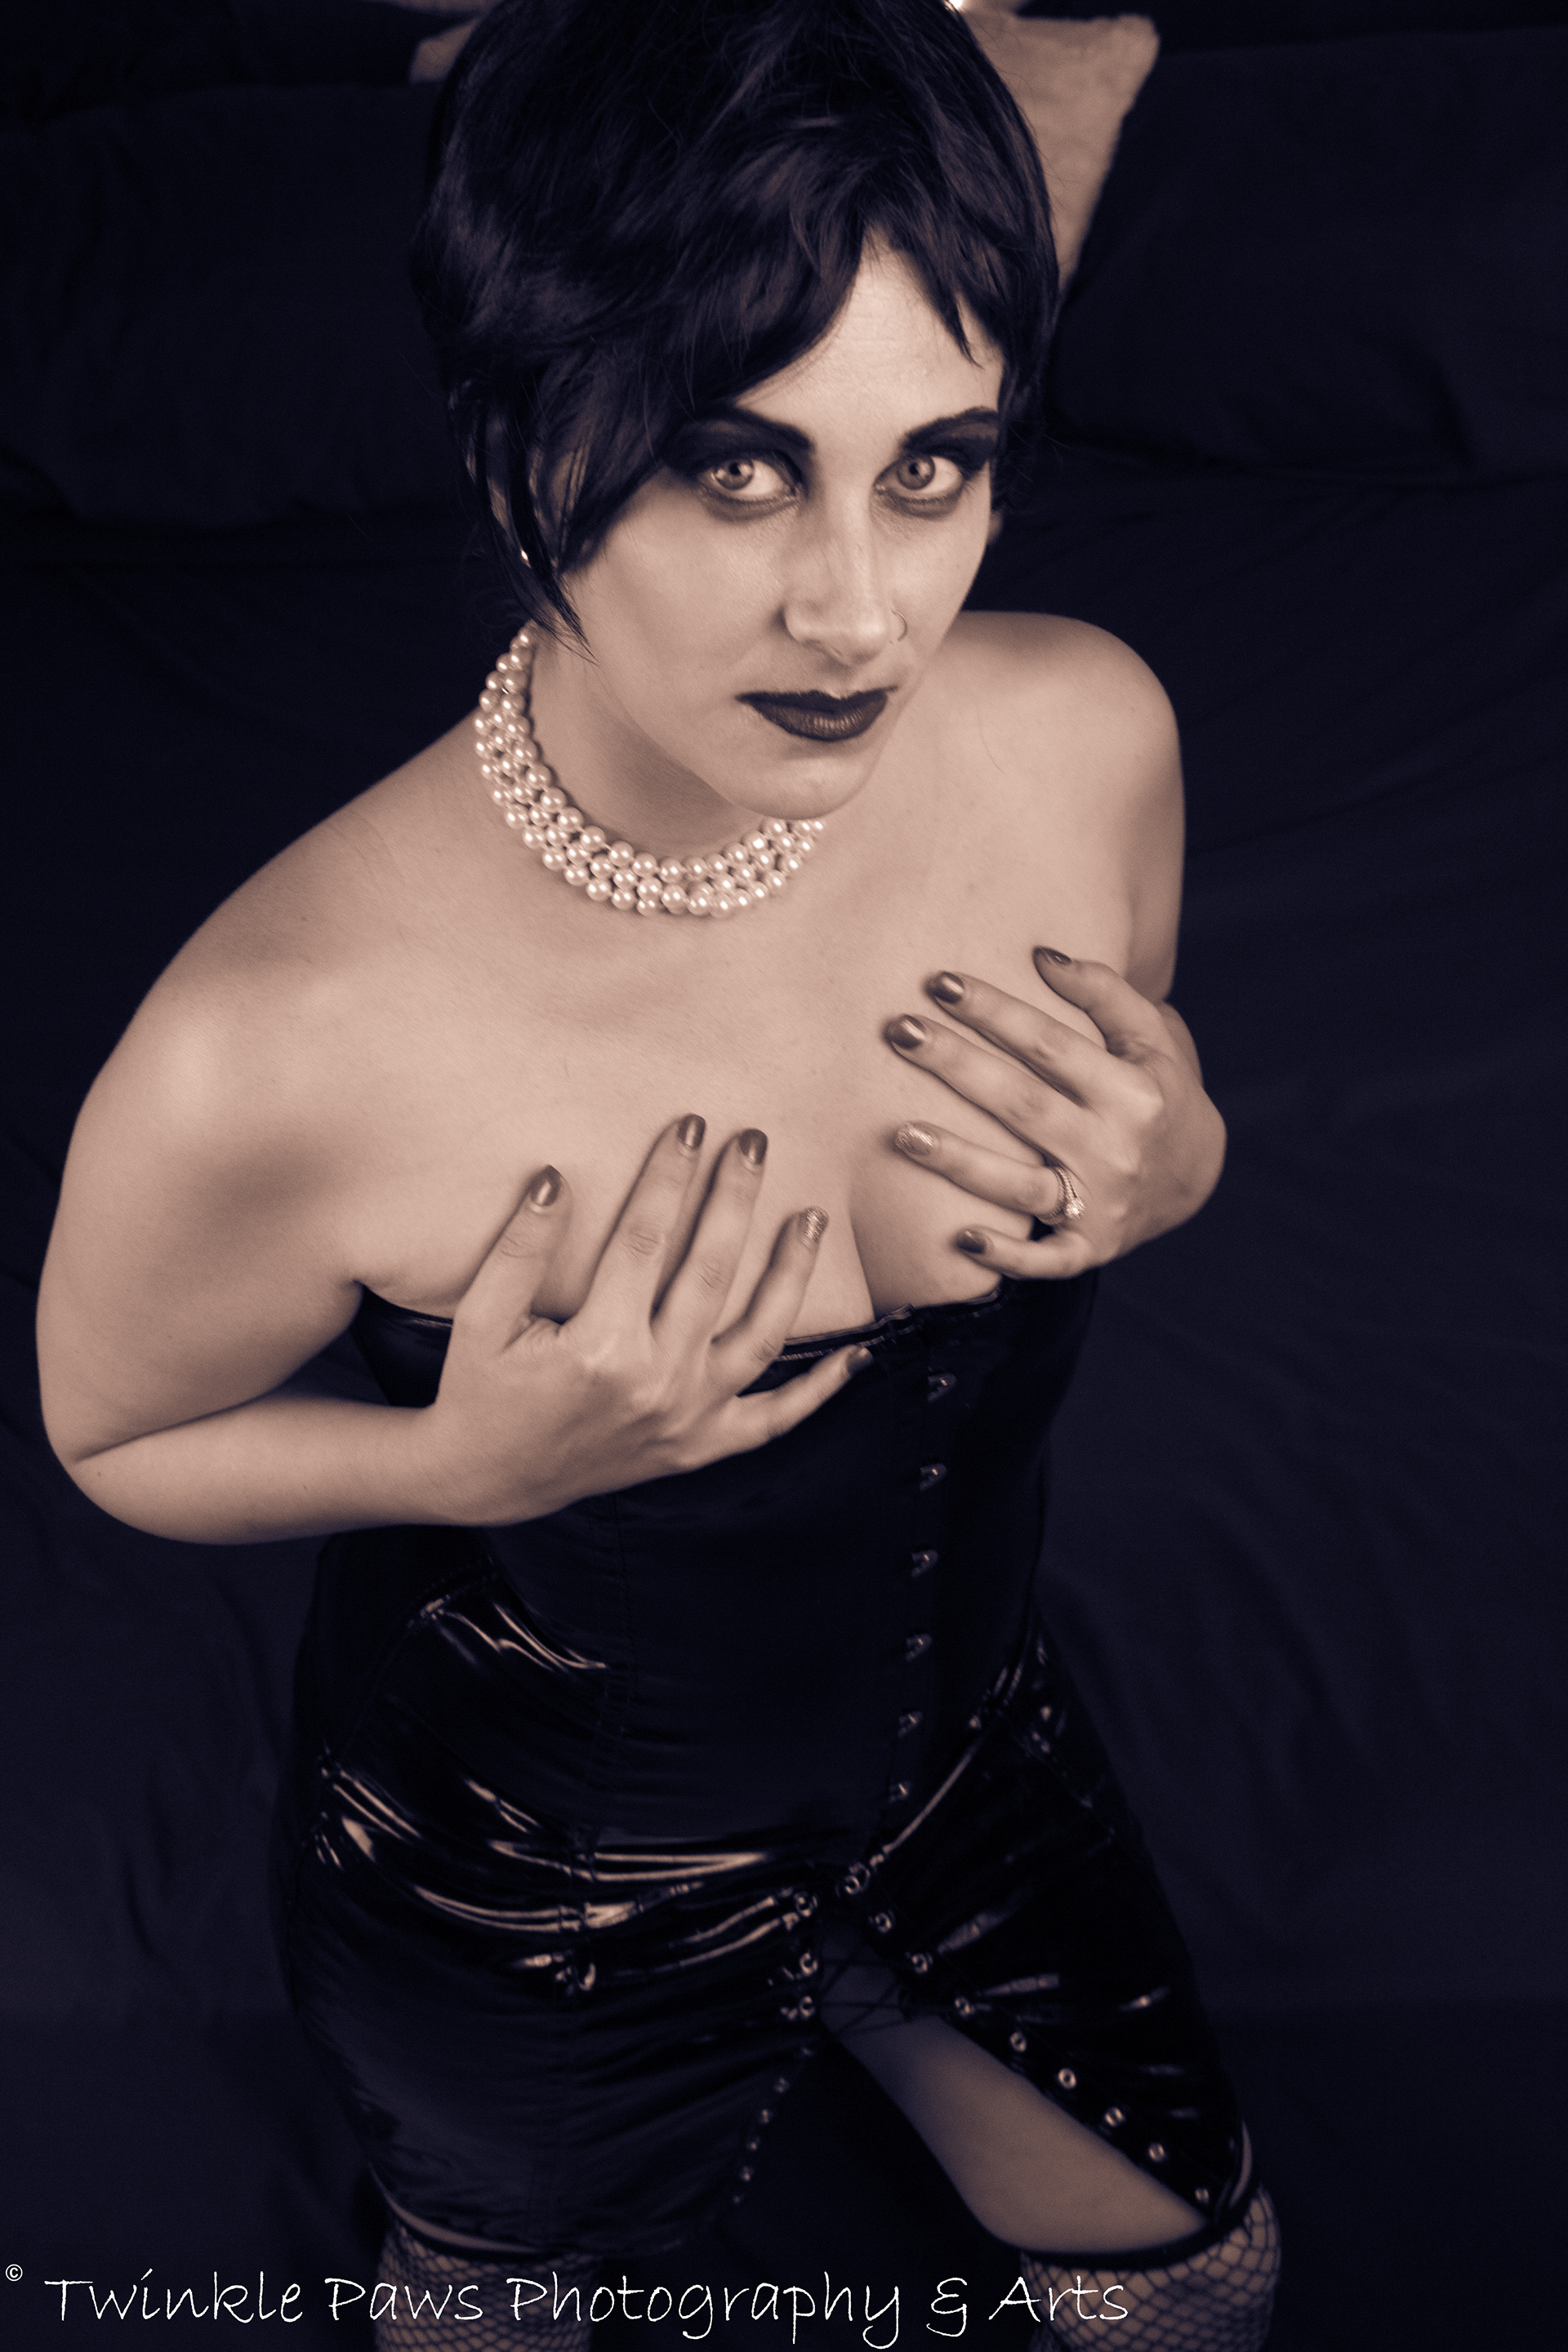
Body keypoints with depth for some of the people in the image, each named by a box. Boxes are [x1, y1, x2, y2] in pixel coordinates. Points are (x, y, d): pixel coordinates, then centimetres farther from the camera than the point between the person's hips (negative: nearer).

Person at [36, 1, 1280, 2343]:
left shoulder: (1087, 734, -22)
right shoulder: (282, 1049, -36)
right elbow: (117, 1431, -15)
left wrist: (1181, 1165, -24)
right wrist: (475, 1459, -34)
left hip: (968, 1754, 4)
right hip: (537, 1894, -3)